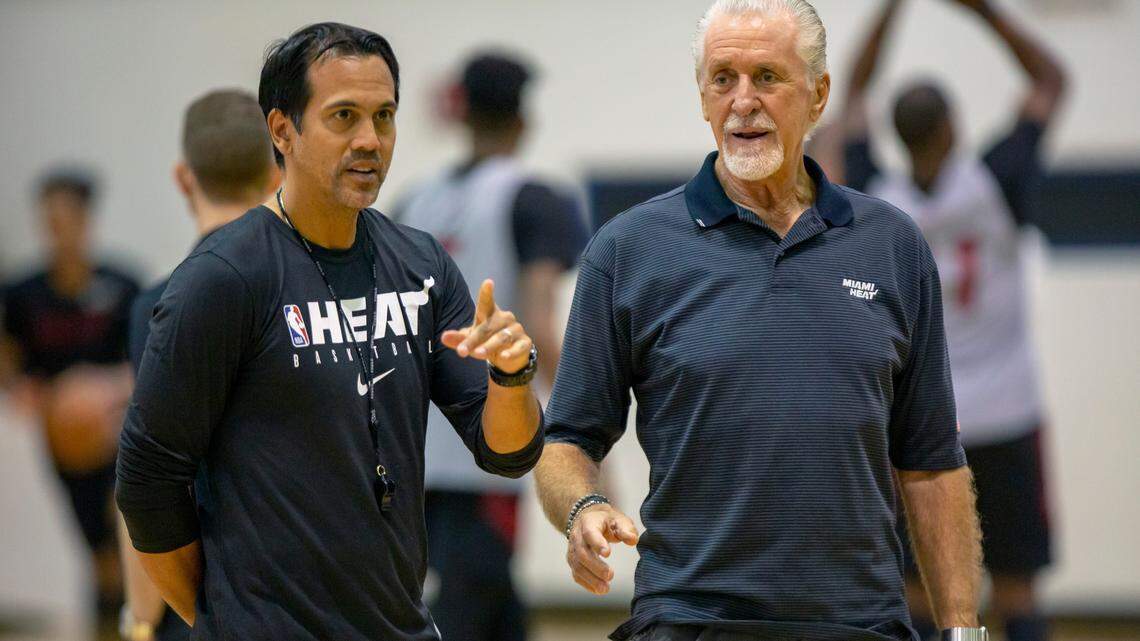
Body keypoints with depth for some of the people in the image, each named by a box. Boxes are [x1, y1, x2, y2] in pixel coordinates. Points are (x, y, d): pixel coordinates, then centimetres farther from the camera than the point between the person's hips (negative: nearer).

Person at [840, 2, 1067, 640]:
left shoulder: (875, 202, -6)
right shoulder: (994, 185, -13)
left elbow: (857, 93, 11)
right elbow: (1051, 80, 0)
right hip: (1001, 418, -2)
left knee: (921, 587, 6)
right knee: (1015, 586, 1)